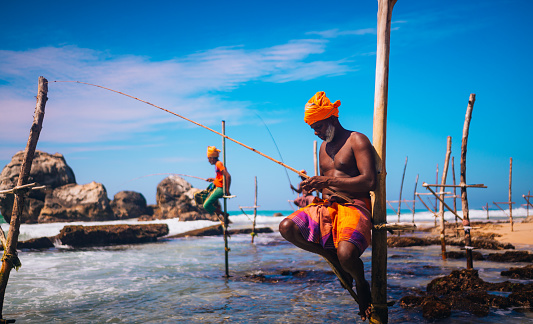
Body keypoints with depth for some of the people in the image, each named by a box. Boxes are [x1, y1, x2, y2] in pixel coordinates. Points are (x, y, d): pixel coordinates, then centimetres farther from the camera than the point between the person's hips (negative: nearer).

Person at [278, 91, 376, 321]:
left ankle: (362, 285, 2)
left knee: (346, 254, -35)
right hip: (328, 205, 7)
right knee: (287, 228, -17)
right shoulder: (324, 146, 19)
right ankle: (332, 256, 2)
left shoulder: (357, 140, -5)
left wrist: (328, 181, -19)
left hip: (355, 206, -7)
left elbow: (369, 182, -17)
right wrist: (314, 187, 2)